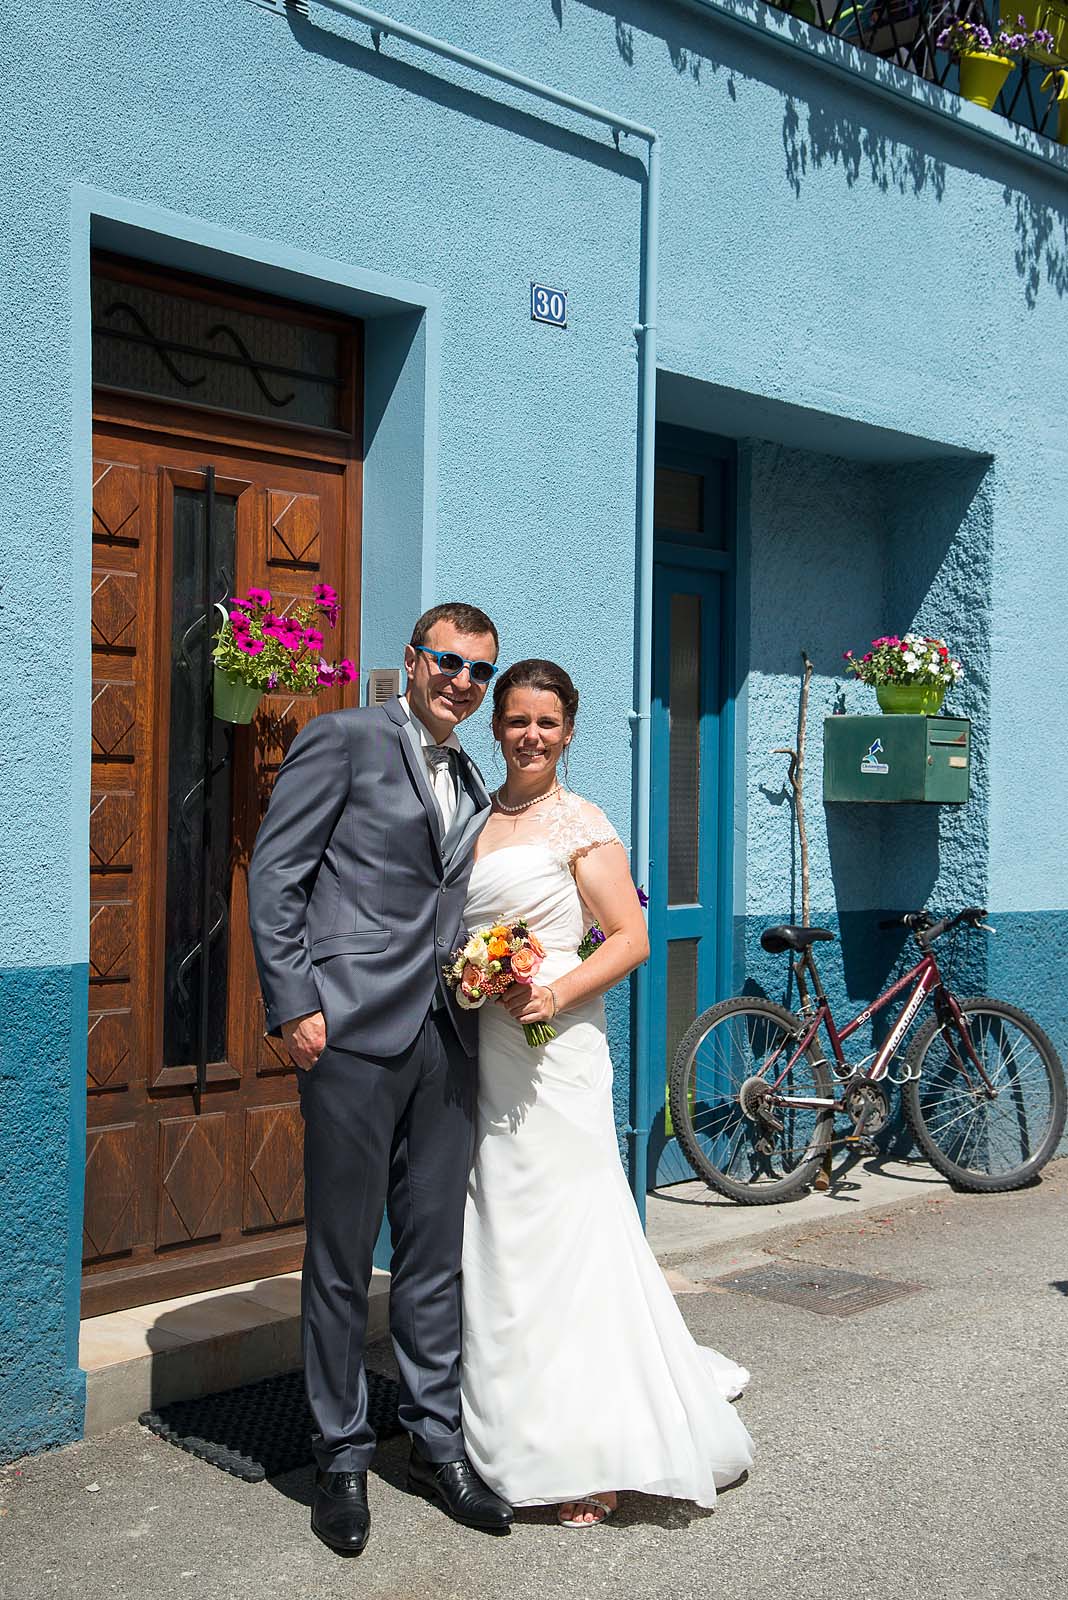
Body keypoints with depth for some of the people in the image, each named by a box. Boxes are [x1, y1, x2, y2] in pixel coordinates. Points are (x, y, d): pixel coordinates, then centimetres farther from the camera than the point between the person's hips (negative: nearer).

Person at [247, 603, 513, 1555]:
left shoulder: (472, 786, 19)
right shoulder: (344, 741, -1)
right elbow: (275, 875, -6)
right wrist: (293, 1005, -12)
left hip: (447, 1039, 6)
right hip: (353, 1035, -6)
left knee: (437, 1252, 12)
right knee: (342, 1256, 4)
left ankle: (437, 1441, 25)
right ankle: (343, 1456, 18)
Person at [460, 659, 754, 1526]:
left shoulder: (579, 824, -5)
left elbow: (632, 937, -8)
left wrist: (554, 995, -21)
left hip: (554, 1054, -6)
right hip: (482, 1055, 6)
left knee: (562, 1232, -5)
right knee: (498, 1235, 10)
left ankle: (594, 1454, 3)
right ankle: (516, 1428, 21)